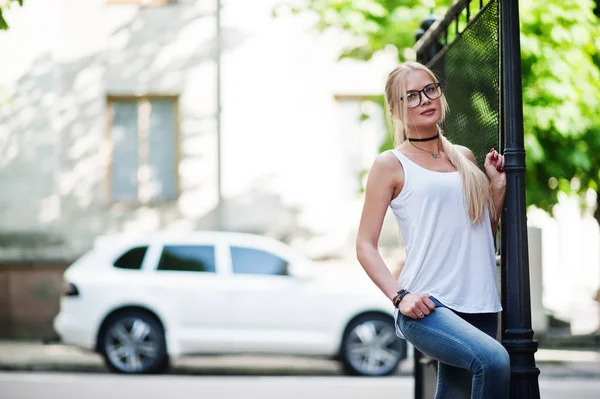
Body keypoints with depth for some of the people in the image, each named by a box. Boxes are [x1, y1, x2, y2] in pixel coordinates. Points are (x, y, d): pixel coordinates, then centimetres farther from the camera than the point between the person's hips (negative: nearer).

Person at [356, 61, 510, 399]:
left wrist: (498, 186, 10)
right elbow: (366, 246, -1)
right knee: (493, 360, -32)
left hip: (478, 306, 6)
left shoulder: (465, 158, 17)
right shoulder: (391, 164, 3)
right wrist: (400, 296, -15)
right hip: (426, 307, -6)